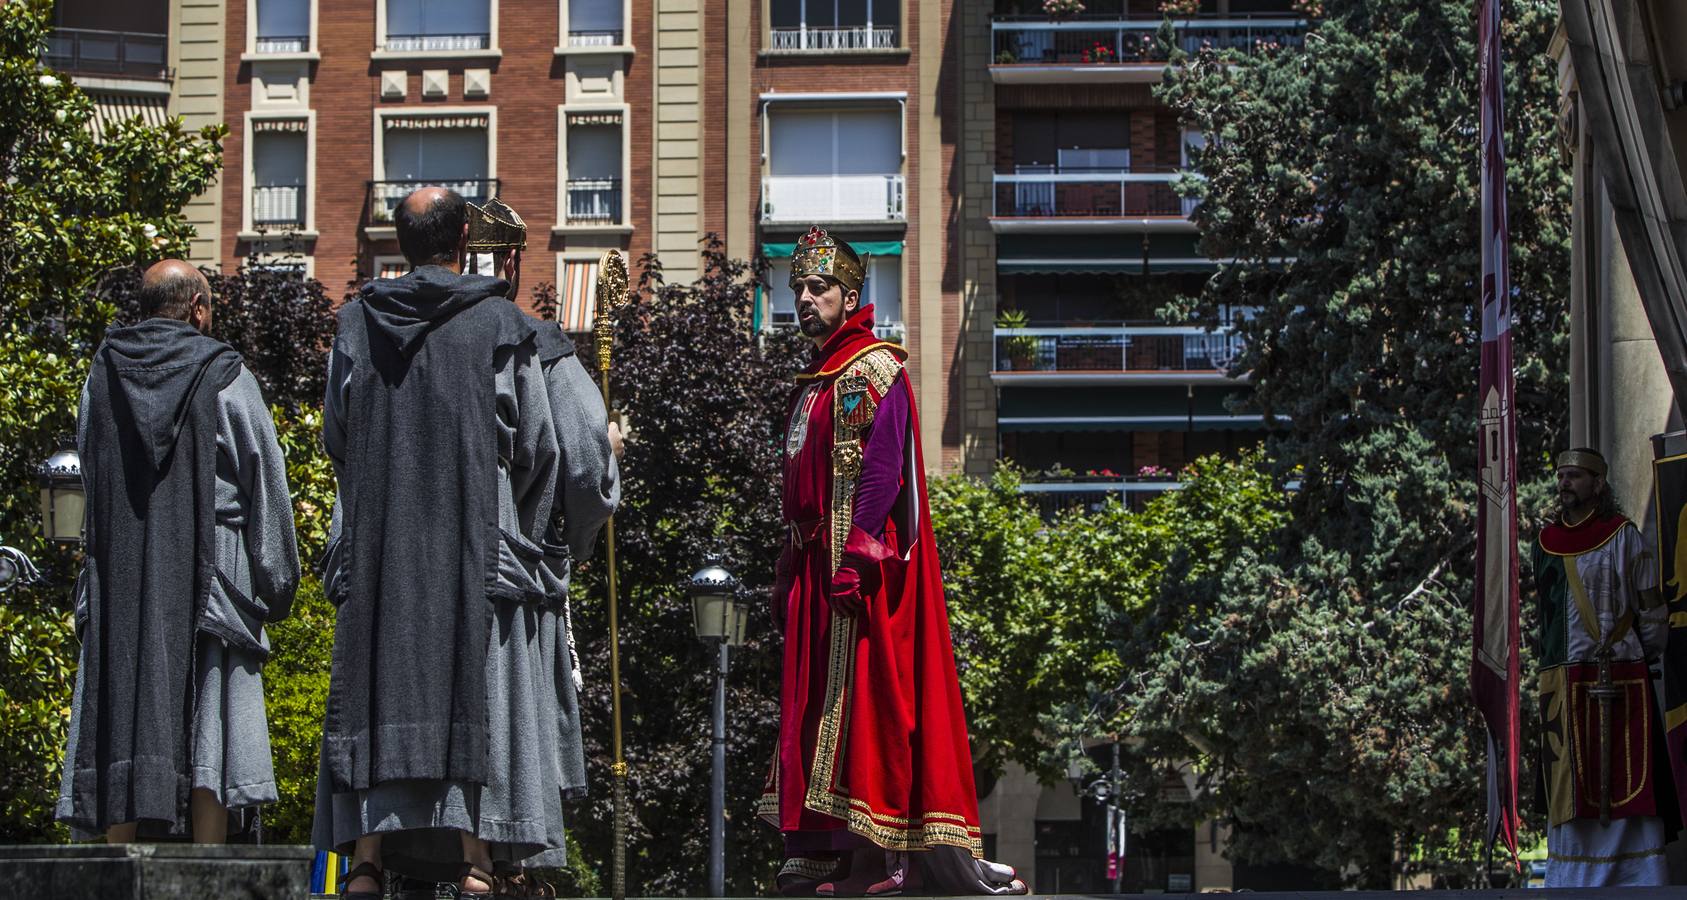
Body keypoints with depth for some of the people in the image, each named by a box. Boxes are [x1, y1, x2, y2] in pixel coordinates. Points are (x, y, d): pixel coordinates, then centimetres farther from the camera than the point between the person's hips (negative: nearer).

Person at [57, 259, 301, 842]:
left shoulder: (101, 374, 8)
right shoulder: (225, 375, -2)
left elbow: (90, 473, 16)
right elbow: (266, 483, 0)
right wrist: (277, 583, 7)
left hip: (116, 579, 3)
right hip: (208, 576, -3)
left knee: (121, 715, 3)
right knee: (209, 726, -4)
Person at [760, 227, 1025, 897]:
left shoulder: (873, 370, -6)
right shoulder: (814, 382, 22)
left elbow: (882, 467, -17)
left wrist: (855, 554, -25)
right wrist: (789, 575, 20)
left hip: (862, 562, -10)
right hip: (817, 565, 10)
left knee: (866, 698, -11)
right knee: (818, 701, 6)